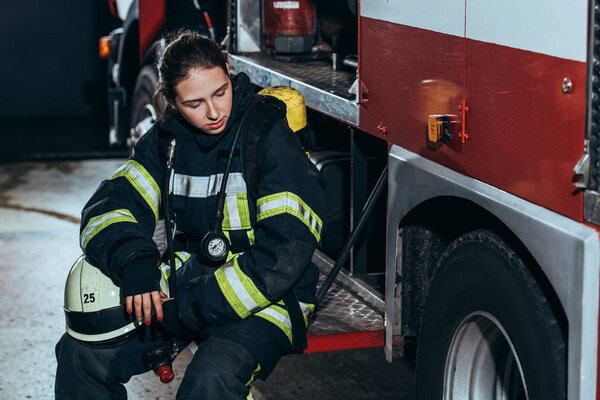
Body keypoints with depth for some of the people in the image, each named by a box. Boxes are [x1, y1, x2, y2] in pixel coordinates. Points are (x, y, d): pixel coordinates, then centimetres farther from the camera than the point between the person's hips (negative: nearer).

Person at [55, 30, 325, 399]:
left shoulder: (271, 136, -17)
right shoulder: (168, 138, 2)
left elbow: (286, 252, -22)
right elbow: (109, 206, 0)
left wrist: (190, 310, -22)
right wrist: (134, 264, -24)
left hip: (264, 297, -6)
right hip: (189, 281, 6)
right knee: (81, 350, -7)